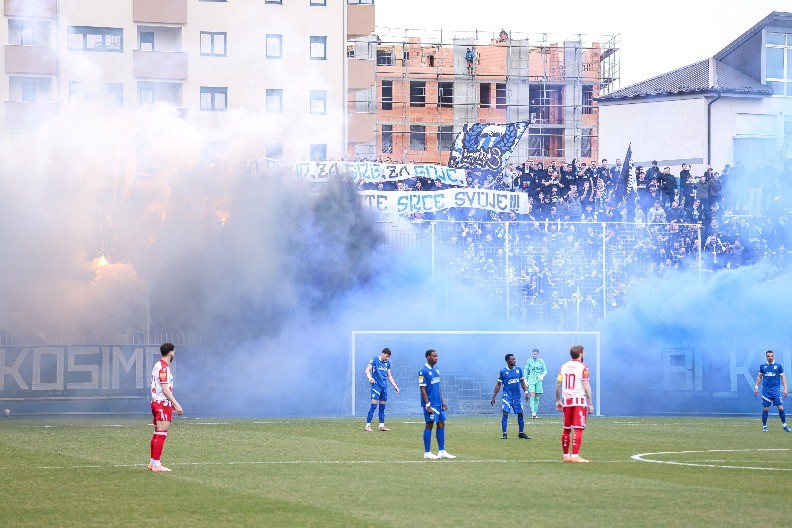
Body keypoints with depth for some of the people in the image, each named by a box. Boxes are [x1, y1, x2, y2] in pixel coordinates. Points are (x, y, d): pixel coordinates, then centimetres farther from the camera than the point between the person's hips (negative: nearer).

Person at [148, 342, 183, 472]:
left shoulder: (158, 366, 15)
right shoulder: (164, 368, -15)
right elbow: (165, 390, -20)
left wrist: (172, 403, 26)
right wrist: (176, 404, -19)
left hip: (156, 402, 10)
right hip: (163, 404, -10)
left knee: (157, 434, 14)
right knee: (161, 434, -9)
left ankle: (152, 463, 19)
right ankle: (156, 465, -10)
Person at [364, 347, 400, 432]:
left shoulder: (387, 363, 14)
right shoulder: (375, 360, -3)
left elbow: (389, 376, 21)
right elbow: (367, 370, -12)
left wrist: (395, 386, 17)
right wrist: (370, 377, -32)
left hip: (384, 387, 6)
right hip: (376, 386, -6)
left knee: (382, 407, 8)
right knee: (374, 405, -11)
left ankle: (381, 425, 13)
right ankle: (368, 425, -9)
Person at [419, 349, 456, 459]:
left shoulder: (436, 370, 13)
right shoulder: (423, 371, -12)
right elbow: (423, 390, -15)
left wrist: (442, 401, 14)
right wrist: (428, 405, -18)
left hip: (438, 404, 8)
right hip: (430, 404, -8)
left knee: (441, 424, 7)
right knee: (429, 425, -3)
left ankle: (442, 451, 12)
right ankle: (427, 452, 4)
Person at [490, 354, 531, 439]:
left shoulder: (518, 370, 5)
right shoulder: (503, 371, -5)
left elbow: (522, 382, 14)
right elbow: (498, 385, -1)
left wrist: (526, 391, 2)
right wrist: (493, 397, -2)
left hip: (517, 396, 4)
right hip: (507, 396, -4)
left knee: (520, 414, 7)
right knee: (505, 413, -14)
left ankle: (521, 433, 20)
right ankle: (504, 433, -9)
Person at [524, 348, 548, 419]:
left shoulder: (541, 361, 6)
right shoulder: (529, 361, 1)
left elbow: (545, 370, 9)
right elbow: (526, 371, 6)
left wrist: (542, 375, -12)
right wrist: (525, 380, -1)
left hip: (538, 380, 3)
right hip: (531, 380, -3)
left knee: (537, 397, 4)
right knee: (532, 395, -17)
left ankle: (535, 412, 11)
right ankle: (532, 412, -22)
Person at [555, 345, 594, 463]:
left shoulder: (563, 367, 9)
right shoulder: (583, 368, -7)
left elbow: (558, 385, 10)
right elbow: (586, 387, -10)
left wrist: (558, 401, 19)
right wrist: (590, 404, -7)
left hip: (566, 400, 6)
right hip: (579, 401, -6)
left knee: (567, 429, 13)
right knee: (578, 429, -6)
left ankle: (566, 455, 17)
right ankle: (575, 456, -13)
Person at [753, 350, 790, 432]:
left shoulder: (778, 366, 1)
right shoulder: (762, 366, 7)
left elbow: (783, 377, 3)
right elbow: (759, 377, 16)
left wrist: (785, 388, -5)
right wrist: (756, 387, 10)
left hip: (776, 390, -1)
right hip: (766, 391, 1)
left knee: (780, 408, -6)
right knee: (765, 409, 0)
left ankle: (784, 425, 8)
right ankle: (764, 426, 12)